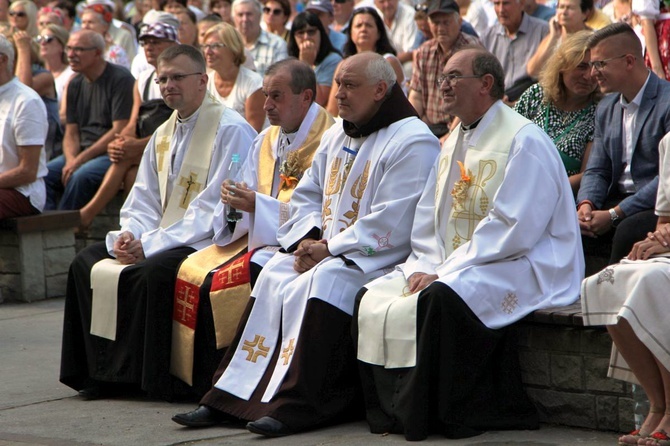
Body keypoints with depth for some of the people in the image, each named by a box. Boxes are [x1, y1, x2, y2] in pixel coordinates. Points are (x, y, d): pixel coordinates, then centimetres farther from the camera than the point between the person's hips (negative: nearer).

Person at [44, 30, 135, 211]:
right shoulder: (75, 84, 14)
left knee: (80, 176, -33)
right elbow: (71, 133, 13)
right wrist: (71, 159, -11)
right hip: (82, 153, 7)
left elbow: (120, 131, -14)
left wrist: (80, 160, -16)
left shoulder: (121, 79, -8)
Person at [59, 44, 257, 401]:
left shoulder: (230, 130, -11)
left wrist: (152, 243, -20)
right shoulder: (163, 134, 16)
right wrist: (130, 234, -5)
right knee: (87, 262, -2)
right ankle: (101, 370, -2)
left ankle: (148, 377, -22)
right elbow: (144, 198, 18)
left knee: (151, 271, -34)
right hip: (159, 241, 9)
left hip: (209, 242, -9)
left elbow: (213, 208, -18)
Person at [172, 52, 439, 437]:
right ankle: (232, 395, -16)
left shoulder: (412, 142, -11)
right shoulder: (337, 136, 18)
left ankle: (297, 404, -32)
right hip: (323, 247, 8)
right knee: (274, 276, -13)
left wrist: (329, 249, -17)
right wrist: (308, 239, -1)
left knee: (318, 284, -31)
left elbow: (391, 224, -19)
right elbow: (306, 194, 20)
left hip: (376, 256, -8)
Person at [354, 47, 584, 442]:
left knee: (437, 299, -34)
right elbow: (428, 218, 17)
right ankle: (397, 410, -5)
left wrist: (444, 273, -20)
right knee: (372, 299, -8)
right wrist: (425, 268, -3)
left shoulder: (524, 141, -12)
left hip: (521, 268, -9)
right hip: (452, 267, 9)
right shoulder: (453, 144, 17)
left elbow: (513, 230, -20)